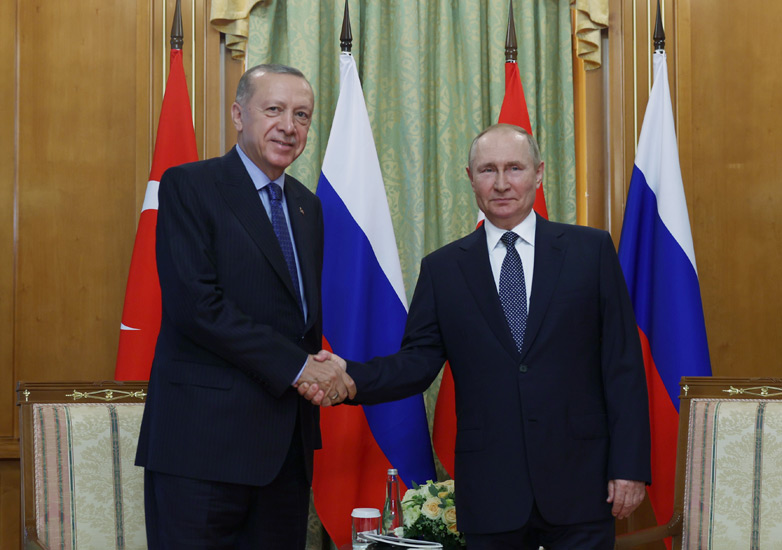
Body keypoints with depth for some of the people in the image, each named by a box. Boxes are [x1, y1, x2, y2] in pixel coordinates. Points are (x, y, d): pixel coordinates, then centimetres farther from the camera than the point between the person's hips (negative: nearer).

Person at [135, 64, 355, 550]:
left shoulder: (307, 206, 18)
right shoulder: (189, 187, -5)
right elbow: (195, 304, -16)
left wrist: (323, 374, -1)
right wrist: (295, 366, -16)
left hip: (288, 444, 7)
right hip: (204, 436, -7)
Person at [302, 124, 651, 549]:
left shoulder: (591, 250, 3)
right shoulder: (442, 269, 8)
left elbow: (623, 364, 0)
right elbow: (418, 361, 3)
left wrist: (629, 465, -5)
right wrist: (350, 378, -16)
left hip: (579, 482, -1)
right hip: (490, 493, 1)